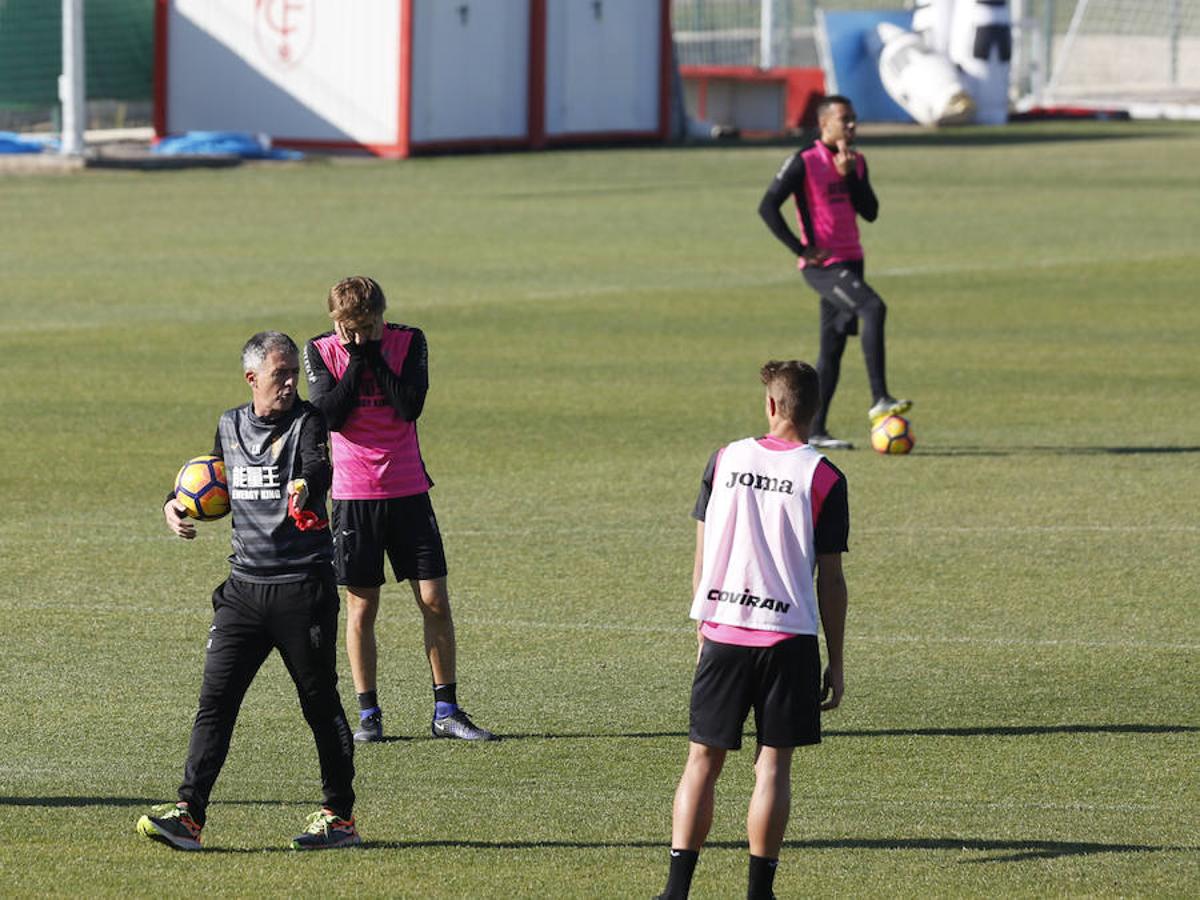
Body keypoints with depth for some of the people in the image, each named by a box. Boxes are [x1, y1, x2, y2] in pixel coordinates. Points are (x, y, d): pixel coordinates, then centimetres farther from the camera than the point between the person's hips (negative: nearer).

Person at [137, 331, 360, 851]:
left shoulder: (306, 422, -6)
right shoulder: (230, 427, 10)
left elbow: (318, 467, -28)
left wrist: (304, 487, -51)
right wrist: (177, 504, 7)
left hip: (304, 588, -5)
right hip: (244, 587, 5)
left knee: (320, 703, 3)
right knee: (216, 699, -4)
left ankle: (340, 817, 14)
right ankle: (189, 814, -7)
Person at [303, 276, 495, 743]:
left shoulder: (409, 342, -2)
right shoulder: (320, 351, -2)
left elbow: (410, 406, -13)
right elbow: (330, 414, -14)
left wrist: (374, 355, -14)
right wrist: (356, 360, -15)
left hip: (408, 492, 1)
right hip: (353, 494, -1)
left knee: (435, 601, -1)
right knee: (361, 606, 2)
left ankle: (446, 711, 7)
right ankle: (368, 714, 10)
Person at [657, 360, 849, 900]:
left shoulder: (726, 460, 5)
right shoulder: (823, 478, -4)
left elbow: (702, 556, 8)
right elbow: (830, 579, -3)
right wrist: (835, 664, 4)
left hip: (721, 632, 2)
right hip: (788, 637, -2)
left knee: (703, 760, 7)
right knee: (773, 765, 3)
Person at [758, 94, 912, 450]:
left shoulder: (856, 163, 13)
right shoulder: (804, 163, -9)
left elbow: (870, 212, 6)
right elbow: (767, 207, -12)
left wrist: (849, 176, -7)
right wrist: (800, 249, -14)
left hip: (850, 260, 8)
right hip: (823, 264, -8)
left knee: (833, 346, 8)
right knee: (873, 308, -26)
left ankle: (816, 431, 12)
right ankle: (879, 401, -27)